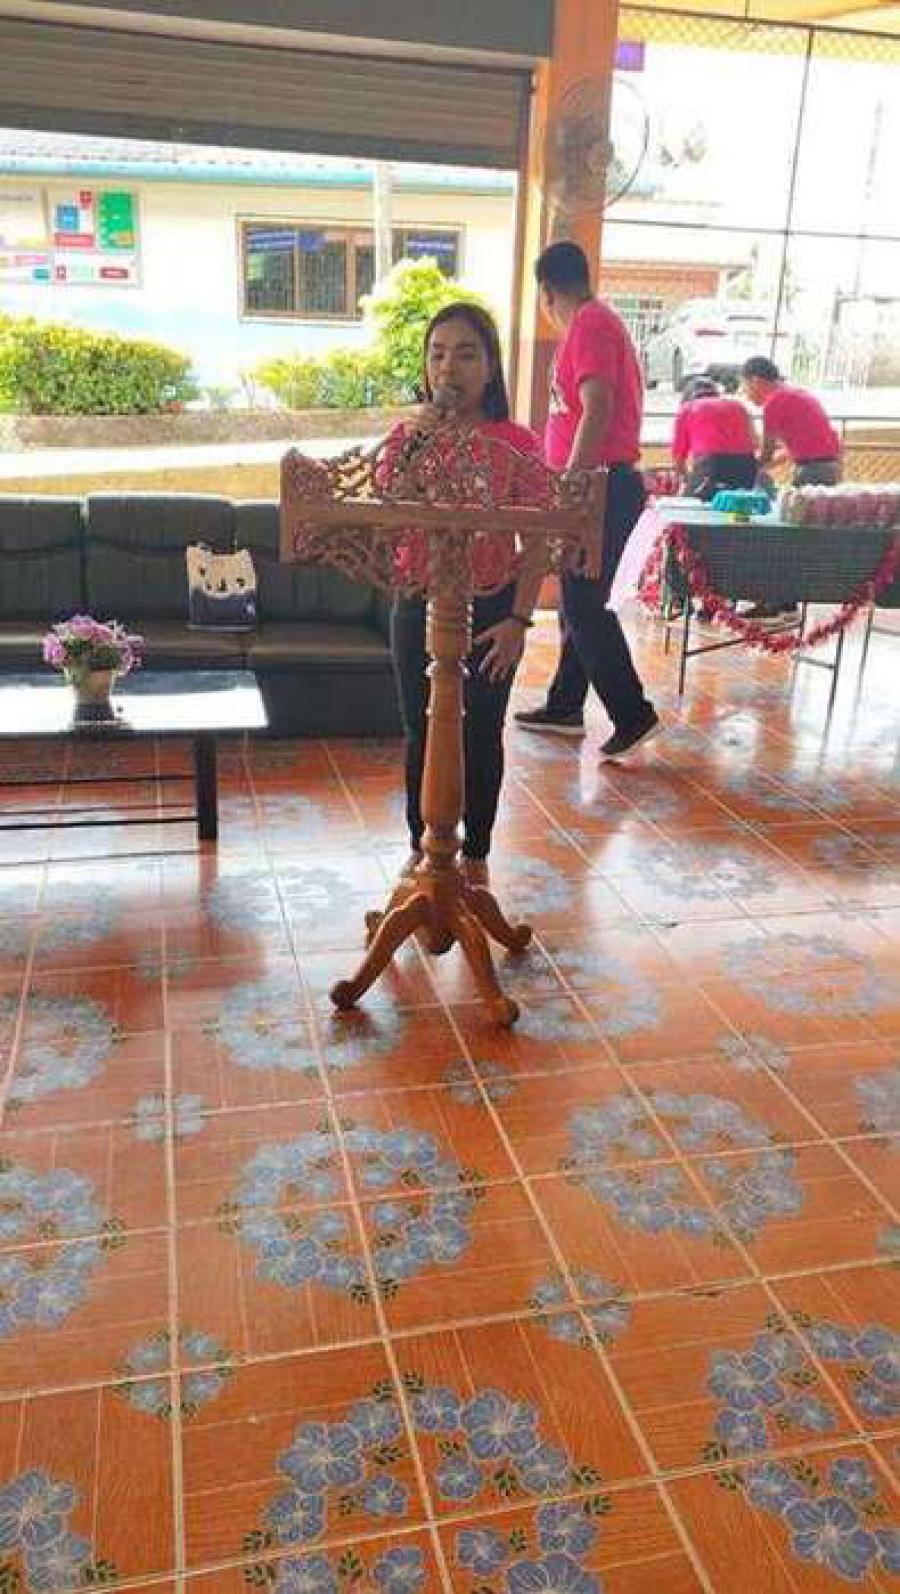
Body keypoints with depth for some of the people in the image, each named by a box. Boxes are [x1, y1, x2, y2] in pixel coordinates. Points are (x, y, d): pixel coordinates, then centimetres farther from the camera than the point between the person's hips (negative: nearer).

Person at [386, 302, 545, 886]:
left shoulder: (518, 443, -7)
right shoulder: (407, 436, 0)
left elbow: (536, 543, -6)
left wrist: (519, 620, -11)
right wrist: (413, 445, -20)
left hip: (490, 608, -2)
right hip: (419, 604, 2)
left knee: (482, 737, 9)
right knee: (421, 733, 12)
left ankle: (476, 854, 26)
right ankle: (421, 846, 30)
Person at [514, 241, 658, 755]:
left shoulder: (588, 326, -12)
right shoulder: (601, 322, 19)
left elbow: (598, 410, -22)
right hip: (604, 485, 10)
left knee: (585, 605, -8)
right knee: (580, 601, 14)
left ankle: (633, 713, -4)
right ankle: (565, 706, 22)